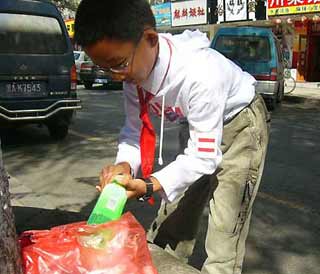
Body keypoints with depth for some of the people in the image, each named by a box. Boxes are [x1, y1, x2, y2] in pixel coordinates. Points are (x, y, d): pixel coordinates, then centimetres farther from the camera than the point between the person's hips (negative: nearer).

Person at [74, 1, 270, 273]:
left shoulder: (200, 74, -39)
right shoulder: (134, 67, -18)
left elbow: (204, 157, -33)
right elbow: (134, 128, -8)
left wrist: (149, 185, -44)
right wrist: (124, 165, -29)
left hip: (240, 124, -6)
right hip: (200, 127, 6)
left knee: (224, 226, -11)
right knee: (173, 216, 7)